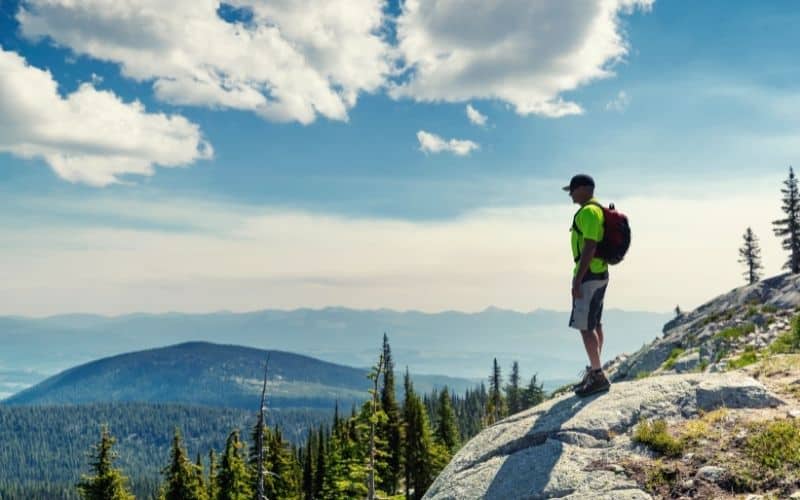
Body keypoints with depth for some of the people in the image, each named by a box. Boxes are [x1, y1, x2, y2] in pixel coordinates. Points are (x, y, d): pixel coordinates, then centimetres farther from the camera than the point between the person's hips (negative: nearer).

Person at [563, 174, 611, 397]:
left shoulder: (588, 212, -16)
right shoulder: (596, 210, 17)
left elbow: (589, 247, -23)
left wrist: (577, 280, -24)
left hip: (589, 275, -11)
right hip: (599, 273, 11)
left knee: (585, 326, -9)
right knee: (594, 324, 14)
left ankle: (598, 376, -7)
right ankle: (594, 372, 21)